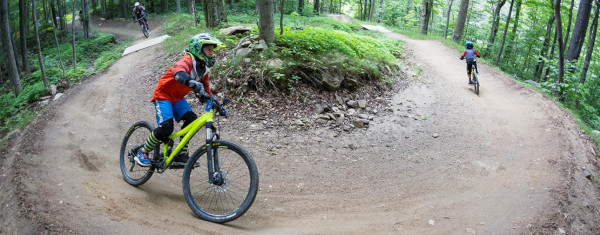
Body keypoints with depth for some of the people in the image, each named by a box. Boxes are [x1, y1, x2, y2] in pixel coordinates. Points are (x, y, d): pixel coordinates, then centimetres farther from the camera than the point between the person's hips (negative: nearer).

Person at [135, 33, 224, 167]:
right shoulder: (188, 61, -24)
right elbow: (178, 72, -49)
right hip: (163, 95, -8)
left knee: (192, 120, -15)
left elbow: (206, 91, 13)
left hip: (178, 98, 8)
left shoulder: (204, 68, 3)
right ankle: (142, 153, 0)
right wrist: (192, 82, -67)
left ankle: (181, 155, -3)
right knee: (166, 128, -22)